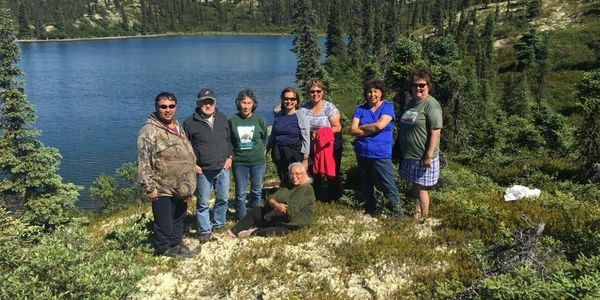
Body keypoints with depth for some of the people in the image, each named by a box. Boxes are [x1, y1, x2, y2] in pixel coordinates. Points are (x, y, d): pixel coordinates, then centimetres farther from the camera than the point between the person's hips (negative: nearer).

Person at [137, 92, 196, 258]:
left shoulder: (178, 127, 10)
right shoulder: (149, 131, -16)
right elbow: (143, 163, -19)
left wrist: (188, 185, 19)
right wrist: (150, 188, -19)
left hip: (180, 187, 8)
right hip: (162, 189, -8)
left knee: (179, 218, 21)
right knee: (164, 223, 6)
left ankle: (176, 245, 38)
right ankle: (163, 249, 26)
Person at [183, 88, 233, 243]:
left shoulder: (222, 118, 6)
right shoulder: (190, 123, -7)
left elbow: (229, 139, 14)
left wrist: (230, 156, 4)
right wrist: (192, 164, -8)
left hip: (222, 168, 4)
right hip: (203, 171, -4)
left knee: (223, 199, 14)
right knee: (202, 203, 5)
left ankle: (218, 224, 33)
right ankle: (205, 231, 19)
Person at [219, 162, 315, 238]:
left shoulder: (307, 190, -11)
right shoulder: (286, 186, 15)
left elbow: (291, 209, -20)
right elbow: (271, 199, 2)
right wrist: (276, 205, -22)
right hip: (275, 217, 7)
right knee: (256, 210, -6)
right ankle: (233, 232, -12)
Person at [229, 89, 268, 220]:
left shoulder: (259, 120, -4)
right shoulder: (232, 120, -5)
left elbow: (265, 138, 10)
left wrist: (259, 150, 5)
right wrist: (232, 154, 1)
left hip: (258, 161, 1)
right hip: (239, 162, -1)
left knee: (257, 191, 12)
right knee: (240, 193, 6)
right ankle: (241, 219, 20)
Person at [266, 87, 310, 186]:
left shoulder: (301, 116, -6)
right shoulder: (278, 116, 8)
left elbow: (306, 139, -7)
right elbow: (273, 135, 18)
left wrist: (305, 159, -10)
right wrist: (266, 149, 13)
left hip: (295, 155, -4)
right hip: (279, 154, 5)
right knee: (283, 183, 11)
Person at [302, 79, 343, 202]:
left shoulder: (329, 107, -9)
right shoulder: (305, 108, 3)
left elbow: (337, 127, -12)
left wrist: (319, 132, -17)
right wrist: (310, 134, -13)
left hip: (330, 146, -3)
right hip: (313, 147, 4)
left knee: (331, 173, 3)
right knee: (314, 173, 9)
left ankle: (333, 197, 19)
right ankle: (317, 197, 25)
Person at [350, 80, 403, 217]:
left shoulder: (387, 107, -3)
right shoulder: (360, 109, 5)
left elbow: (379, 125, -19)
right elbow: (353, 130, -6)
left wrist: (362, 127, -4)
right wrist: (373, 129, -13)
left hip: (381, 155, -4)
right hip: (362, 154, 4)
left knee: (388, 186, -5)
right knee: (366, 186, 17)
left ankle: (398, 214, 6)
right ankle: (370, 211, 33)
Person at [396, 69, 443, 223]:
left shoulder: (431, 104, -15)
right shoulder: (411, 102, 11)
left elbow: (435, 132, -20)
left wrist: (429, 156, -22)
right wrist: (401, 151, 19)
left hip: (422, 157, -8)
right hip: (409, 155, 8)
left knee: (421, 189, 2)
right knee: (415, 187, 18)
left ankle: (421, 219, 16)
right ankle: (415, 214, 31)